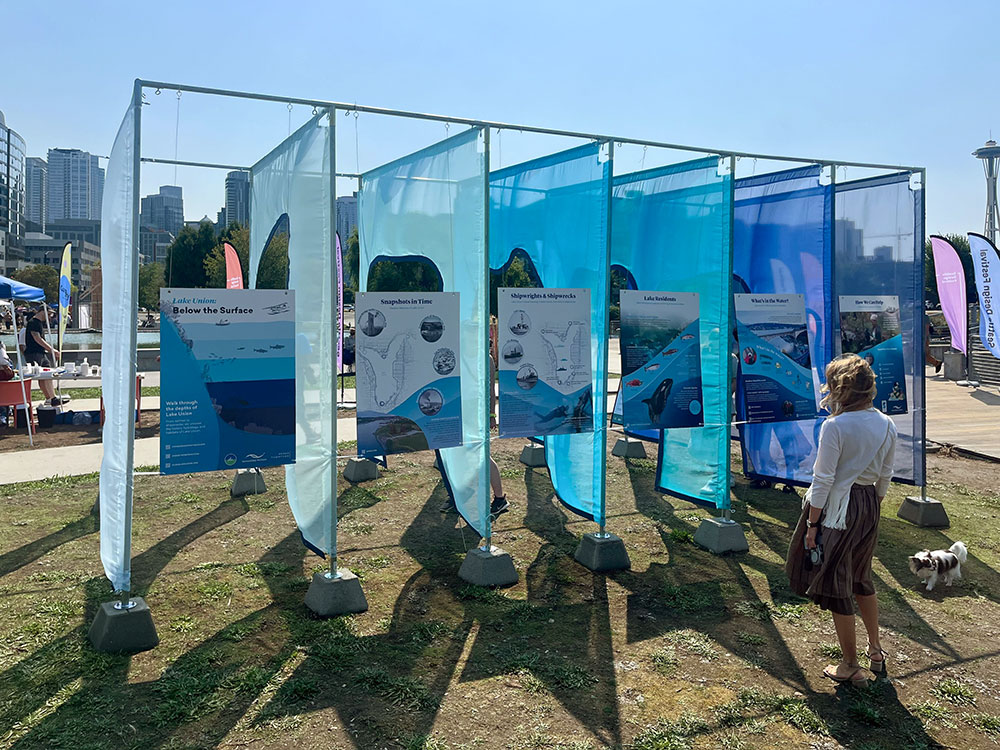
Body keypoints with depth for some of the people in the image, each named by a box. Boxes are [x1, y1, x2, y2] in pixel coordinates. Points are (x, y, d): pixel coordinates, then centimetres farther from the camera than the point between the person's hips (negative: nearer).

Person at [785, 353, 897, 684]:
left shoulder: (835, 426, -19)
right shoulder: (886, 425, 1)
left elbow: (823, 480, -17)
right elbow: (885, 477, 9)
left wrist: (811, 525, -10)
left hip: (836, 510, -7)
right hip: (868, 507, 7)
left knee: (836, 587, 7)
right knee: (861, 579, 26)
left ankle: (850, 666, 20)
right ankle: (876, 652, 38)